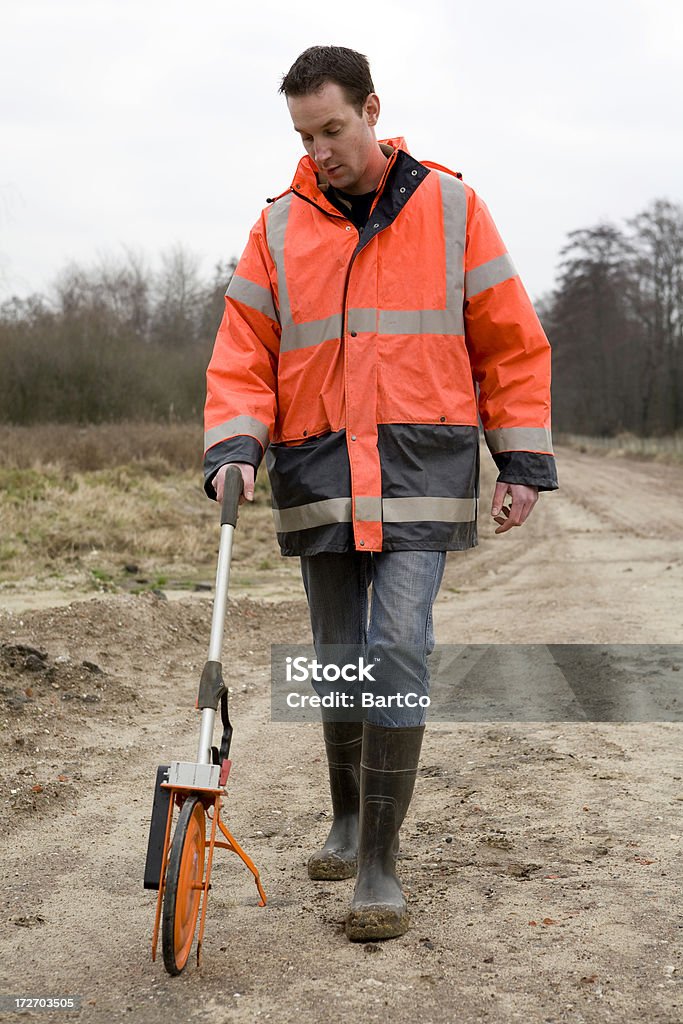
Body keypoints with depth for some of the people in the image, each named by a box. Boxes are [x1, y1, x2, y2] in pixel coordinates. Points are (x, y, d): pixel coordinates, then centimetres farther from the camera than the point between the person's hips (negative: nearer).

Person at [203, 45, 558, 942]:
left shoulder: (450, 208, 3)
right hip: (319, 473, 3)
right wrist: (235, 446, -10)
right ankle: (348, 819, 33)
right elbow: (243, 354, 7)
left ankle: (380, 866, -6)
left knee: (398, 650, -13)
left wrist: (525, 460, 0)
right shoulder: (280, 229, 8)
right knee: (339, 658, 12)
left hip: (421, 471, -3)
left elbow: (511, 341, 5)